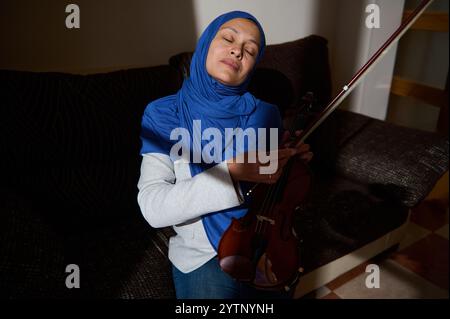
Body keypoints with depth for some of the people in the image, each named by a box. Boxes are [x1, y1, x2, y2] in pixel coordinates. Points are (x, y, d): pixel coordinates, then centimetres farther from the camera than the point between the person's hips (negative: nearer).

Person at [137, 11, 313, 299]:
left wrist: (294, 161, -7)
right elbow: (153, 207, -18)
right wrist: (230, 173, -29)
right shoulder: (164, 114, -7)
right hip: (204, 253, -1)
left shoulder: (265, 114, 1)